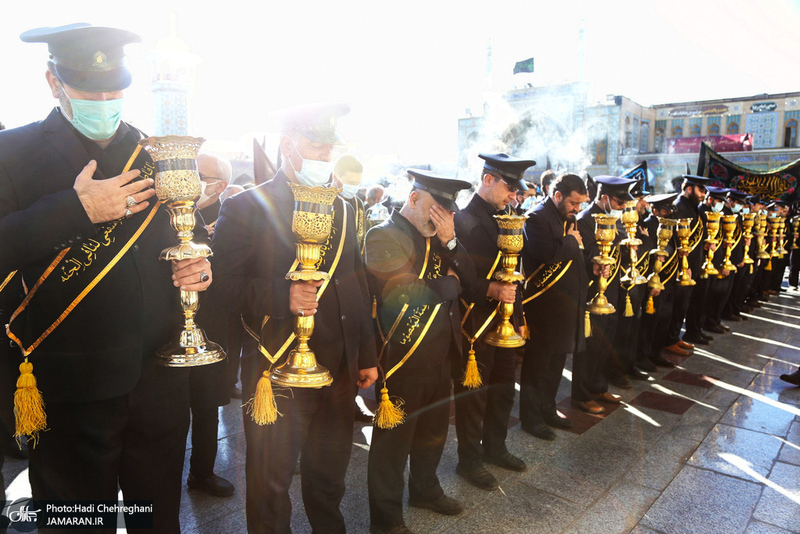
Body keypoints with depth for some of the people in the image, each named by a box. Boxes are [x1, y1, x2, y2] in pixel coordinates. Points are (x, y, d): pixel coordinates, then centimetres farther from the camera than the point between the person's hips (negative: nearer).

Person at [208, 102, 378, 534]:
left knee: (329, 477, 21)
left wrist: (367, 357, 13)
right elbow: (221, 285, -12)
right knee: (271, 481, 12)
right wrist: (282, 295, -27)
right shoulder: (246, 207, -7)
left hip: (339, 370, 5)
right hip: (277, 370, -5)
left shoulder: (342, 209, 11)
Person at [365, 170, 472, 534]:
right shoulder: (383, 236, -15)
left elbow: (469, 276, 4)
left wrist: (450, 242, -11)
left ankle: (425, 490, 47)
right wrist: (448, 284, -10)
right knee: (393, 439, 8)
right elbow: (400, 292, -27)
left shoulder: (437, 236, 10)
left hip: (440, 354, 8)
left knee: (433, 429, 23)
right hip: (402, 358, -8)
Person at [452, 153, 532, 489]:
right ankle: (469, 461, 25)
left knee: (503, 390, 19)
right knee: (473, 395, 6)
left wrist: (519, 317, 15)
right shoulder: (462, 222, -15)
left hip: (504, 323, 8)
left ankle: (494, 447, 40)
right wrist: (490, 290, -30)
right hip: (476, 326, -8)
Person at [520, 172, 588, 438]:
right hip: (543, 305, -9)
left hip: (566, 304, 9)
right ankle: (531, 417, 17)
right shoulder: (537, 218, -14)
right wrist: (571, 241, -14)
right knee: (538, 363, 3)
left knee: (556, 361, 18)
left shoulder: (568, 217, 15)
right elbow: (546, 252, -30)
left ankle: (548, 410, 33)